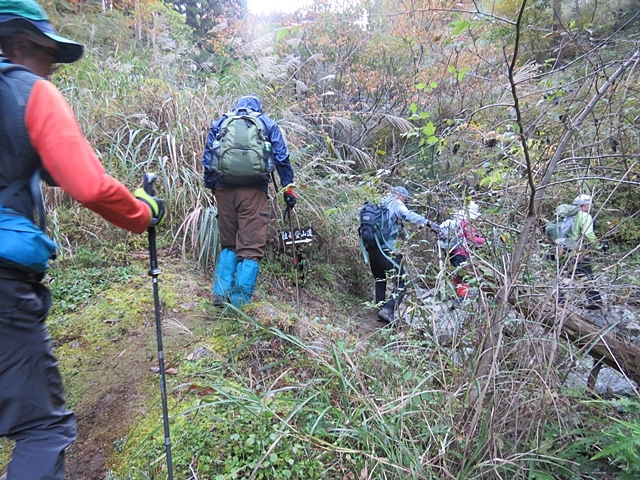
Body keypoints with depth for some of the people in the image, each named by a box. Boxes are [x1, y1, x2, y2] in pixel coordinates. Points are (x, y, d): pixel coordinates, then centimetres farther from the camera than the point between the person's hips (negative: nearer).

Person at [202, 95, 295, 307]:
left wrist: (210, 186, 17)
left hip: (224, 190, 3)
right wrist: (288, 188, 9)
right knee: (251, 248, -2)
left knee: (228, 244, 16)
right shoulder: (268, 124, 15)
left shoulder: (219, 124, 20)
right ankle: (240, 302, -7)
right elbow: (282, 158, 7)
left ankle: (221, 293, 7)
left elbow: (207, 159, 14)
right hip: (253, 190, -3)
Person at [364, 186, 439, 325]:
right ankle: (388, 310, -18)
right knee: (401, 282, -4)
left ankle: (381, 309, 25)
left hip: (371, 248, 8)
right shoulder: (396, 204, -1)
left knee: (380, 280, 23)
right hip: (386, 249, -8)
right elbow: (409, 215, -21)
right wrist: (428, 222, -31)